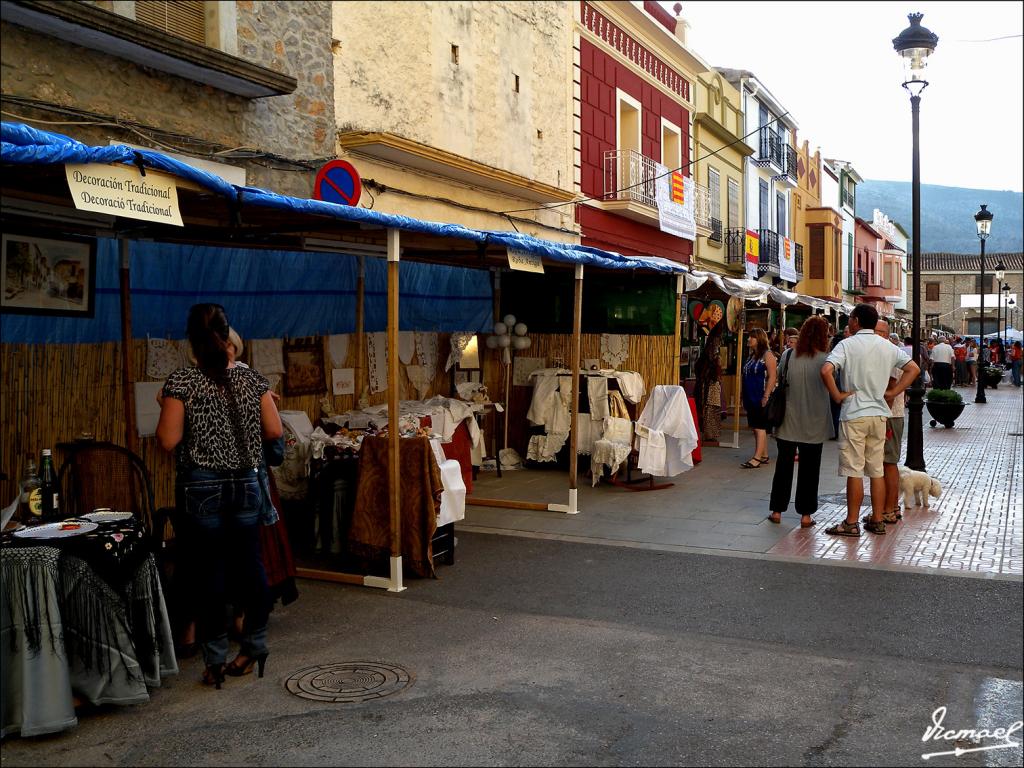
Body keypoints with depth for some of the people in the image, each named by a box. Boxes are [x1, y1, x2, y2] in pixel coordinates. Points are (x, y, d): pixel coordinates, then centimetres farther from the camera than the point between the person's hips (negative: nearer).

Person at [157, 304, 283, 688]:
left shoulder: (181, 382, -10)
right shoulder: (251, 378, 0)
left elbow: (168, 440, -11)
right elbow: (274, 430, 2)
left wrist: (164, 408, 6)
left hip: (203, 488, -3)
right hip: (246, 484, 3)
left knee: (211, 570, 4)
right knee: (250, 564, 13)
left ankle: (216, 660, 13)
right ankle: (254, 645, 24)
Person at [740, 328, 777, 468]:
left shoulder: (767, 355, -8)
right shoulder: (752, 355, 17)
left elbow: (772, 377, -15)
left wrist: (766, 396, -21)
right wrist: (745, 399, 19)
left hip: (761, 398, -9)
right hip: (751, 398, 9)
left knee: (760, 427, -9)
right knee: (757, 428, 10)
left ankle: (757, 458, -12)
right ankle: (764, 455, 17)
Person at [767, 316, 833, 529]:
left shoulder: (788, 356, -5)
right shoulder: (825, 359, -12)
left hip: (788, 422, 2)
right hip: (814, 424, -2)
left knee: (784, 465, 13)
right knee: (809, 469, 9)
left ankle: (777, 511, 17)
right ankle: (805, 514, 12)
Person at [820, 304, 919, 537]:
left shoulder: (848, 344, -9)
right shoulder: (888, 347, 8)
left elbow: (826, 371, -23)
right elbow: (913, 369, 11)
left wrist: (837, 395, -11)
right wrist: (893, 392, 8)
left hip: (854, 415, -5)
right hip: (879, 414, 5)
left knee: (854, 472, -1)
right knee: (877, 470, 11)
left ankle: (851, 523, 5)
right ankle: (877, 521, 16)